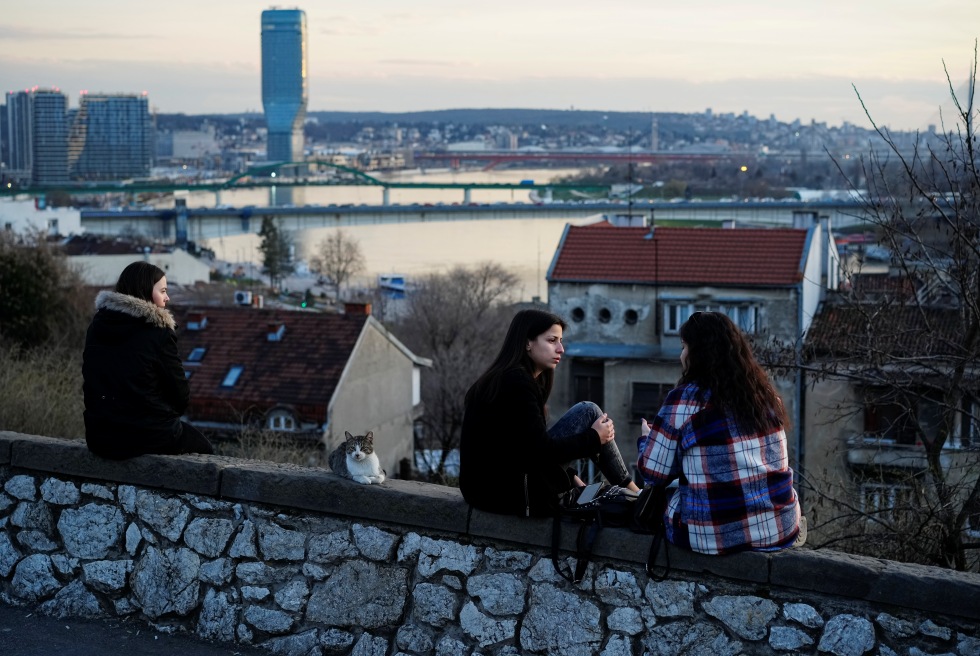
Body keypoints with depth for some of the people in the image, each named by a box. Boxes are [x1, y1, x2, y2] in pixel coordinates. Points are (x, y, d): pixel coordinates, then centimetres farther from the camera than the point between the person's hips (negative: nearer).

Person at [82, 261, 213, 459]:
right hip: (147, 437, -6)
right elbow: (180, 393, -9)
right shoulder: (159, 333, -14)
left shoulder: (97, 326, 4)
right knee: (203, 449, 22)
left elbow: (90, 382, 11)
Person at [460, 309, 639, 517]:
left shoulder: (504, 378, 15)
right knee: (588, 412, -4)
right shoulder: (516, 383, -14)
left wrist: (571, 478, 13)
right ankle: (633, 493, 8)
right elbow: (541, 452, -18)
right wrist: (594, 438, -6)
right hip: (510, 493, -10)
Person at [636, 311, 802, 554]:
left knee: (659, 499, 21)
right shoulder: (763, 393, 7)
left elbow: (653, 473, -3)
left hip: (714, 535, -5)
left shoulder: (684, 399, -8)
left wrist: (646, 439, 18)